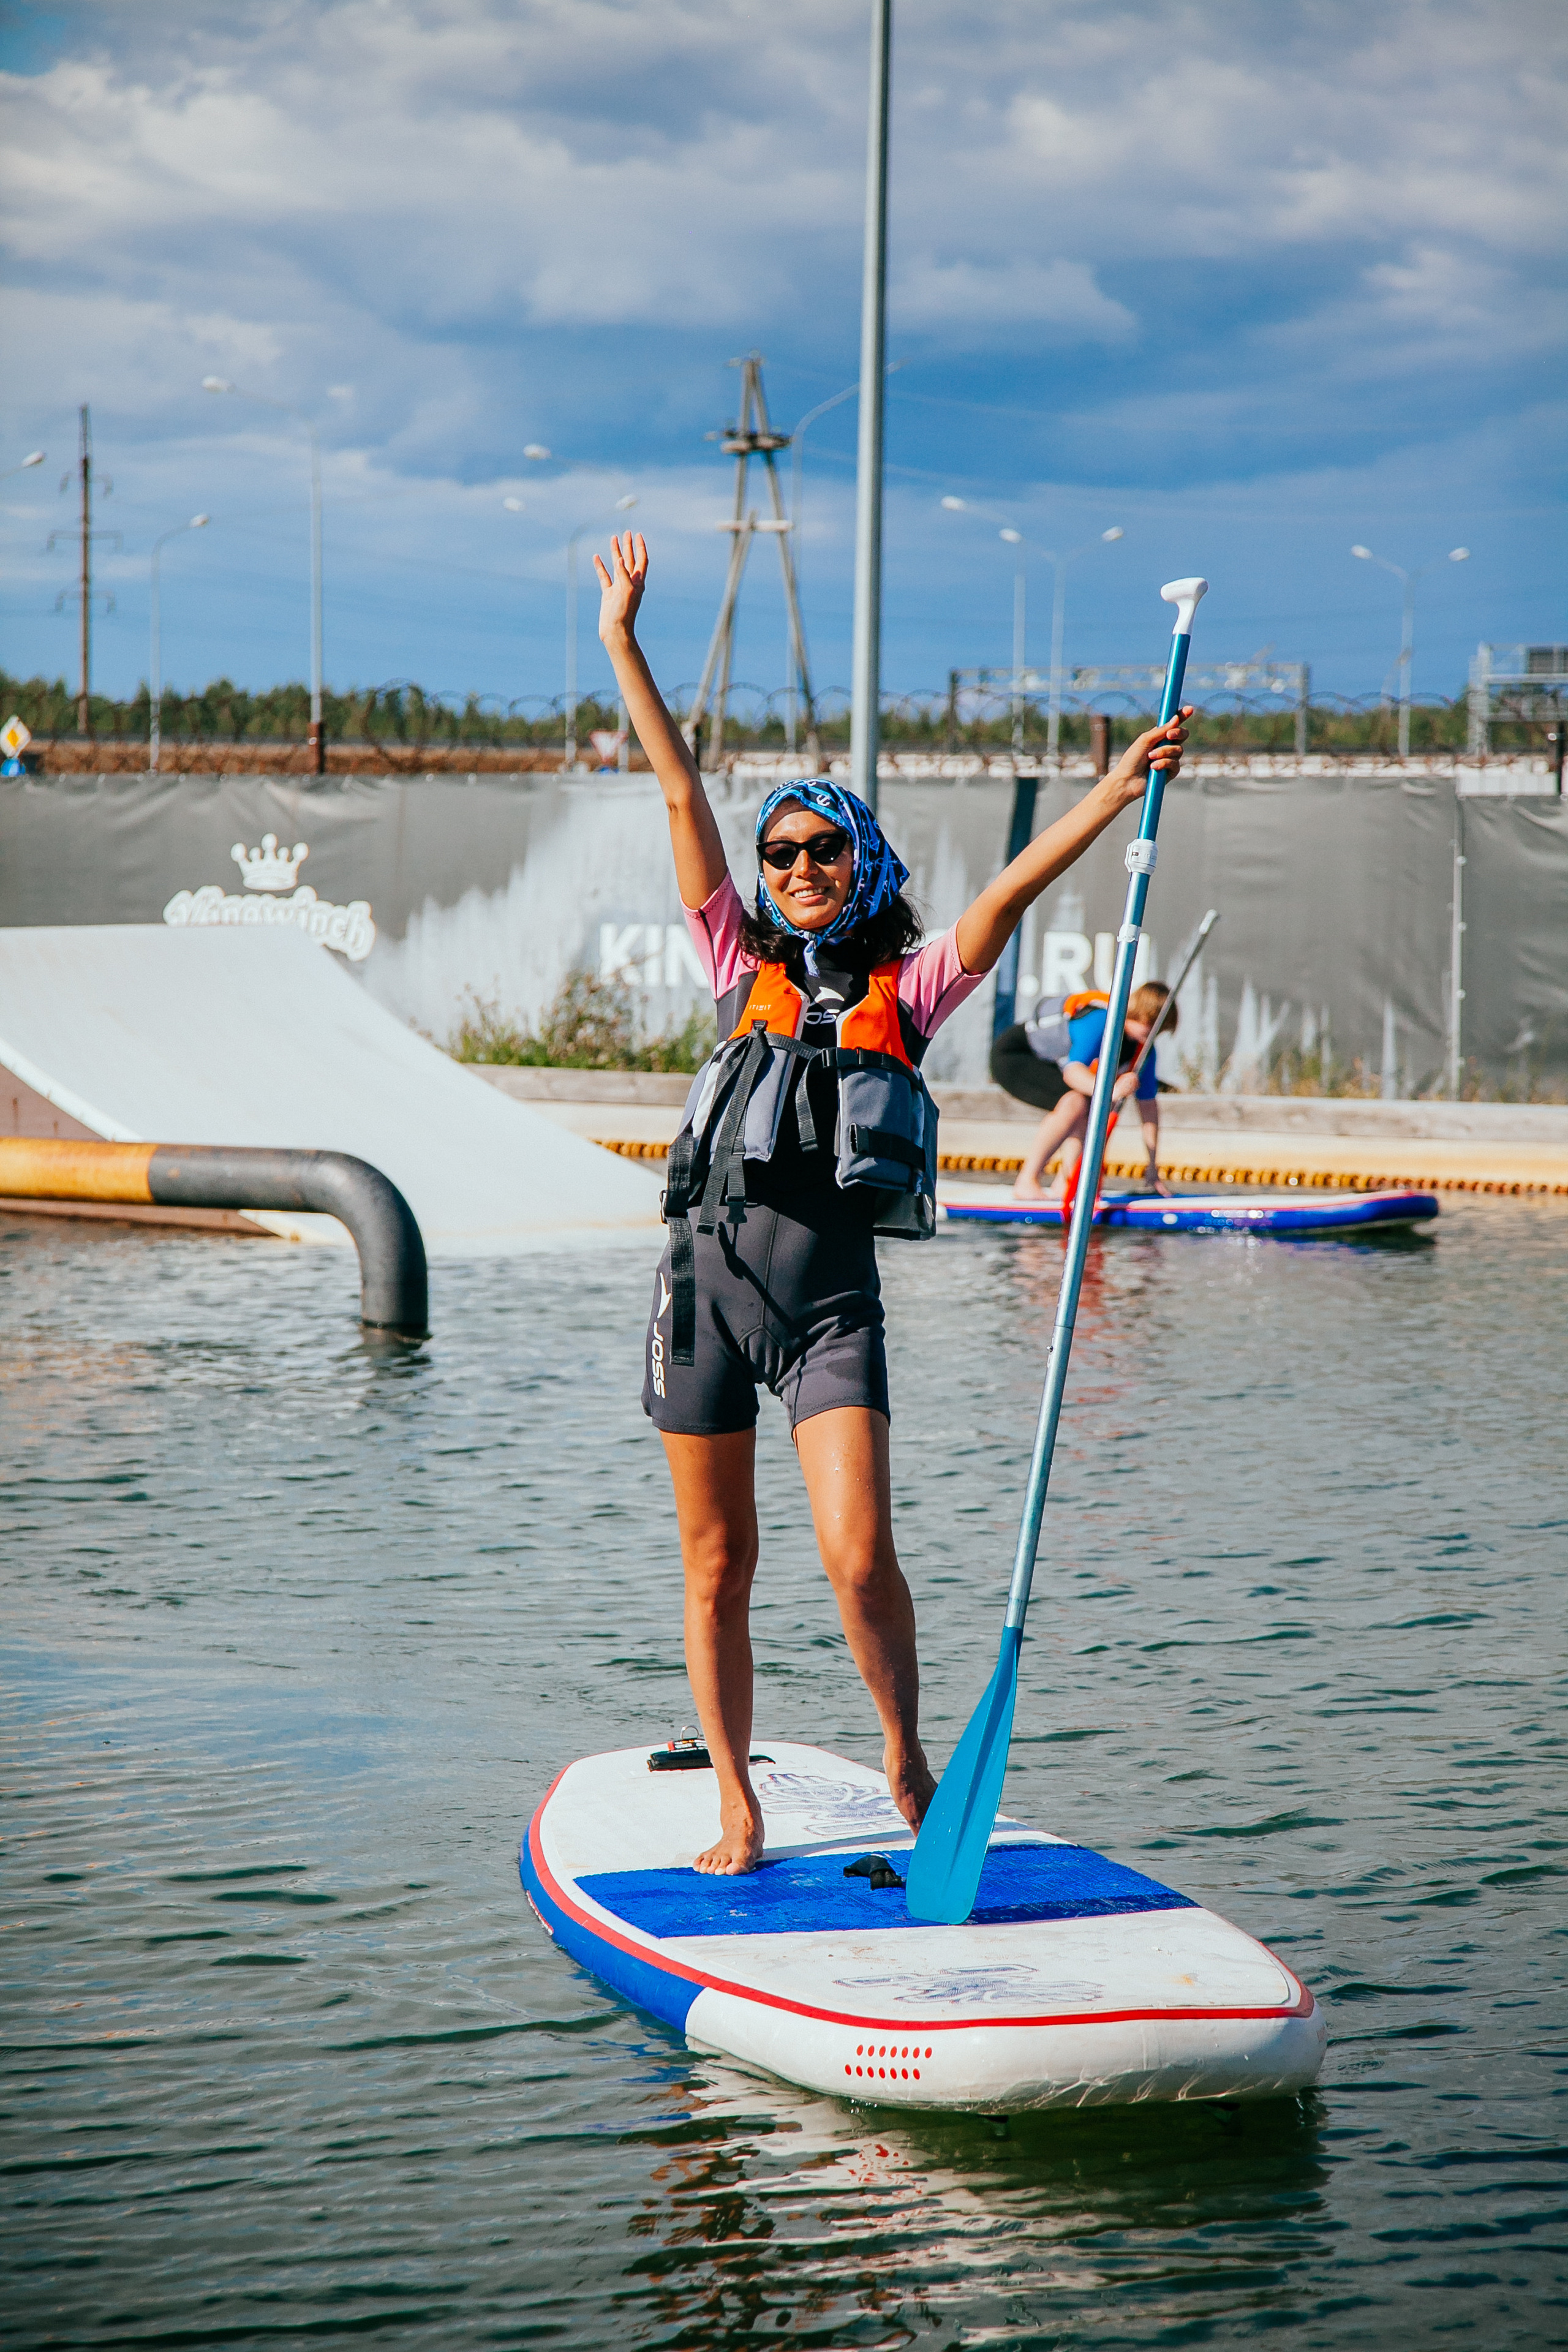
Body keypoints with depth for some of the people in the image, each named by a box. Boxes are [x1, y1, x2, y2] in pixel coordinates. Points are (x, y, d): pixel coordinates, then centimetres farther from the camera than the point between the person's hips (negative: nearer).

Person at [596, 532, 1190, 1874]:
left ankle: (906, 1755, 6)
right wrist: (622, 640, 11)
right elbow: (682, 799, 11)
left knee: (858, 1555, -17)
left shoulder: (906, 991, 8)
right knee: (718, 1571, 6)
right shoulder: (744, 967, 12)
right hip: (708, 1270, 2)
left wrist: (1115, 796, -14)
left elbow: (1011, 894, -3)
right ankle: (738, 1812, 17)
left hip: (834, 1294, -2)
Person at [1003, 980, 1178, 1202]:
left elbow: (1148, 1101, 1)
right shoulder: (1100, 1021, -30)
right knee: (1075, 1102, -29)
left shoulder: (1142, 1047, -5)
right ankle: (1025, 1184, -25)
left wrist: (1152, 1166, -1)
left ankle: (1062, 1187, -8)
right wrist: (1111, 1091, -60)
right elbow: (1072, 1071, -42)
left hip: (1045, 1066, 9)